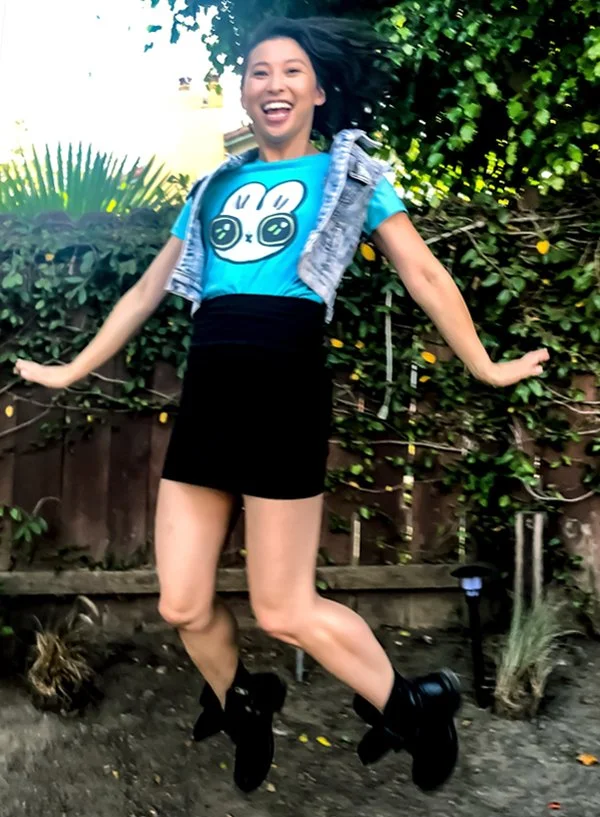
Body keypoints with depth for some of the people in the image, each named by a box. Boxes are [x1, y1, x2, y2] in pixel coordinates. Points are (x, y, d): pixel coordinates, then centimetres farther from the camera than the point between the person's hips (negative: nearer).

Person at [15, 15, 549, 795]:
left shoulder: (350, 173, 9)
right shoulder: (214, 187, 20)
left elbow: (424, 275, 8)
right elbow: (147, 291, 23)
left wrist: (483, 366, 5)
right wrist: (74, 370, 25)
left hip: (286, 388, -5)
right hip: (204, 395, 5)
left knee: (283, 609, -2)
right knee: (182, 605, 8)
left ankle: (415, 708, 21)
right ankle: (240, 709, 37)